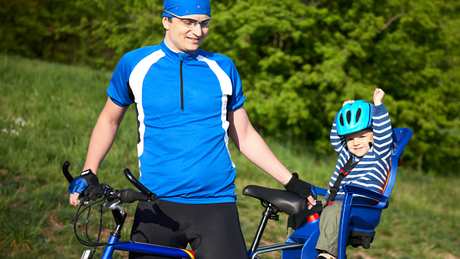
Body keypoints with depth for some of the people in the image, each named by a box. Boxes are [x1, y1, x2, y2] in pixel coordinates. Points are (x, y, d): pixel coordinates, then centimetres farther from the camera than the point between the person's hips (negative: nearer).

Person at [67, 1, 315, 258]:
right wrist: (88, 173, 8)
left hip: (216, 205, 0)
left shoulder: (222, 68, 7)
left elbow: (245, 136, 14)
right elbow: (110, 119, 17)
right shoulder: (135, 64, 4)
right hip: (158, 206, 0)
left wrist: (290, 181, 10)